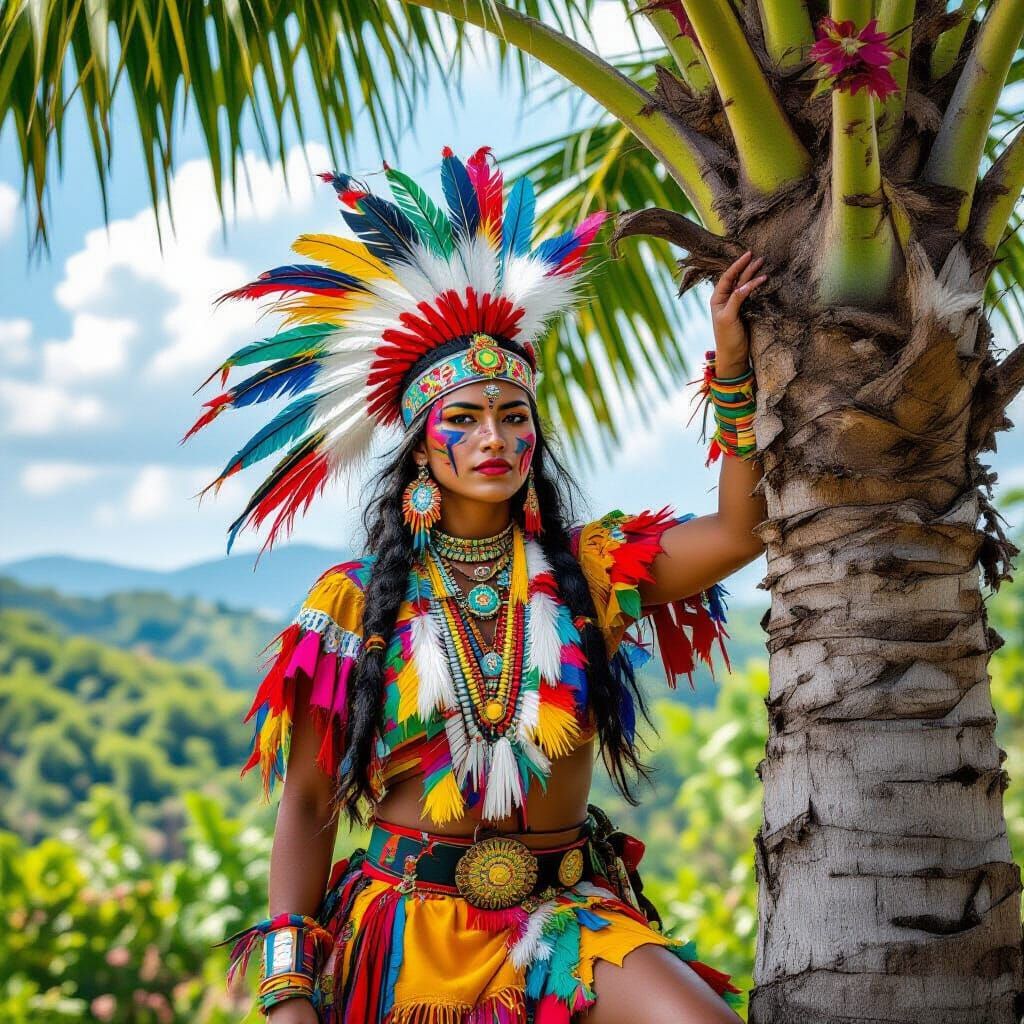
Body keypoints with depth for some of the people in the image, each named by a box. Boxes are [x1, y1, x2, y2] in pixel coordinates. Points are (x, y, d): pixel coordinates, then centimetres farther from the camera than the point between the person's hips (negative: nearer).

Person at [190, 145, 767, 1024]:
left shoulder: (588, 569, 5)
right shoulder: (353, 602, 0)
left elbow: (740, 531, -6)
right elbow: (307, 806, 0)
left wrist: (731, 370, -8)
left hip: (568, 917, 1)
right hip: (407, 926, -1)